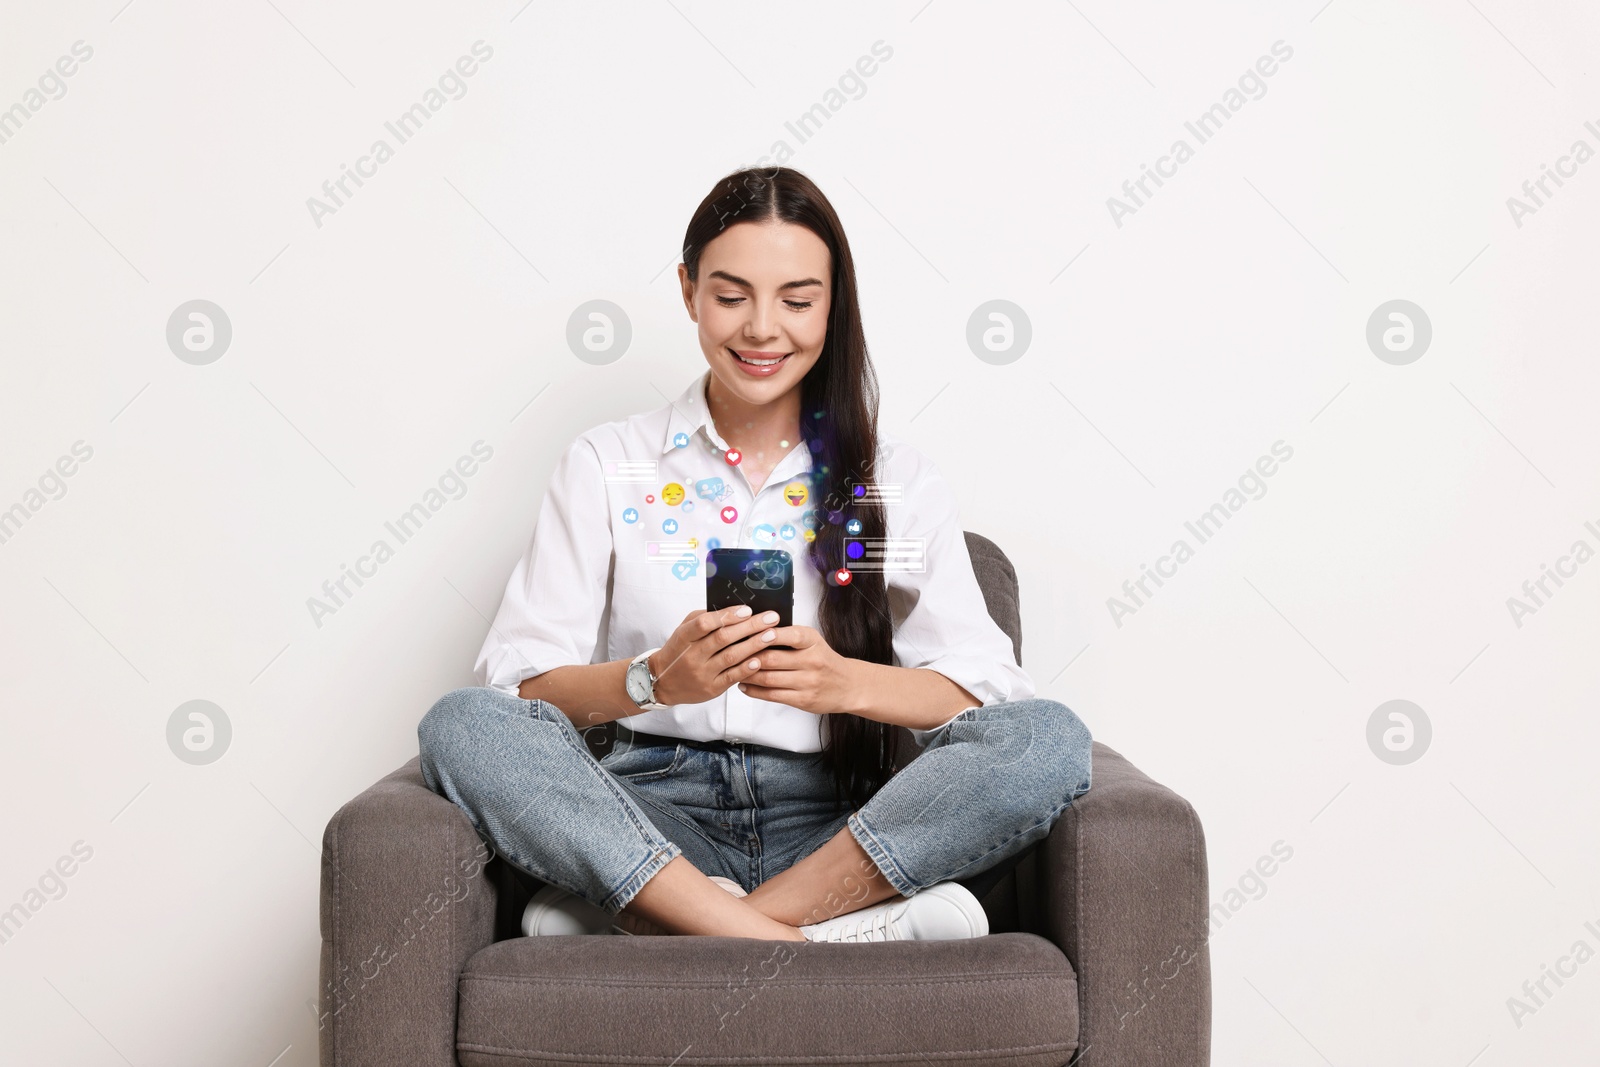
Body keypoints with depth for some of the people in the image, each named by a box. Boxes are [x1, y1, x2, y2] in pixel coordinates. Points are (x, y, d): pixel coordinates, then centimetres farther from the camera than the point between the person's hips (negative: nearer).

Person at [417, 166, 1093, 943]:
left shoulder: (900, 482, 11)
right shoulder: (605, 466, 9)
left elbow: (989, 689, 1)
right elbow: (518, 681, -1)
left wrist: (845, 683, -18)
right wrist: (655, 679, -21)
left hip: (833, 825, 1)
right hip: (654, 813, 0)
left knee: (1050, 739, -26)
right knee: (461, 726, -27)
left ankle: (658, 921, -27)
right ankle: (793, 943, -33)